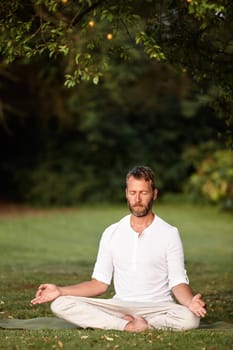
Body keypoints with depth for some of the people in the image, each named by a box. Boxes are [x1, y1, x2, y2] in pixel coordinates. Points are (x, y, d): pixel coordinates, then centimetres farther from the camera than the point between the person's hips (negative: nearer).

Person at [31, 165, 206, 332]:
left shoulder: (169, 233, 0)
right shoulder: (112, 233, 9)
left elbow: (178, 283, -5)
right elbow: (100, 283, 10)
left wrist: (190, 302, -28)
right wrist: (60, 290, -3)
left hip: (157, 308, -3)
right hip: (120, 307, 3)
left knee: (190, 318, -37)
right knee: (61, 304, -21)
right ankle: (129, 326, -28)